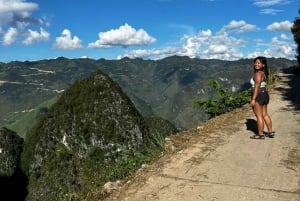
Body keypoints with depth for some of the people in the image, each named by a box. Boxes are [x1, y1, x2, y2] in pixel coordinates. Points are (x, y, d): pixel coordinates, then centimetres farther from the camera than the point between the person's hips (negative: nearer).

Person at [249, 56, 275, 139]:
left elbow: (257, 87, -21)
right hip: (265, 94, 10)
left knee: (259, 116, -1)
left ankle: (260, 134, 7)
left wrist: (253, 99, -22)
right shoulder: (263, 73, 13)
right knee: (265, 114, 17)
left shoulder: (258, 74, -16)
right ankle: (270, 132, 23)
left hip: (258, 95, -10)